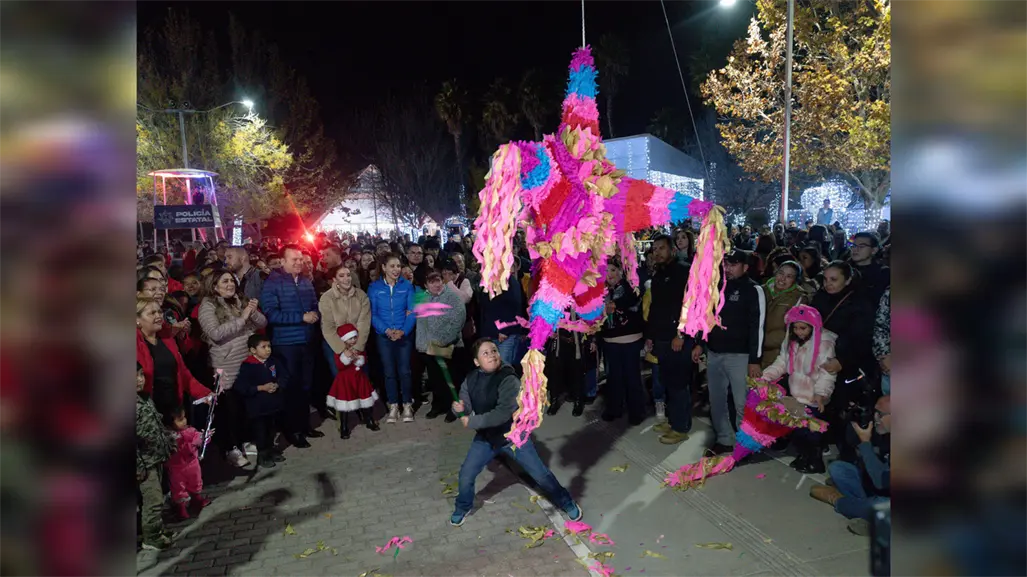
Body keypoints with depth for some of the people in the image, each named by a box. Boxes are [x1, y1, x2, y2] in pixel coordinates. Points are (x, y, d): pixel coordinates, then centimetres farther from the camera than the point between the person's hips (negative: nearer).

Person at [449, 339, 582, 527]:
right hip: (486, 437, 4)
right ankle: (463, 507, 37)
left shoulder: (509, 380, -27)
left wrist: (472, 422, -30)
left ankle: (566, 502, 31)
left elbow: (502, 414, -35)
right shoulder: (470, 380, -10)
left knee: (541, 474, 6)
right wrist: (459, 409, -28)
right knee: (465, 475, 6)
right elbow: (466, 411, -4)